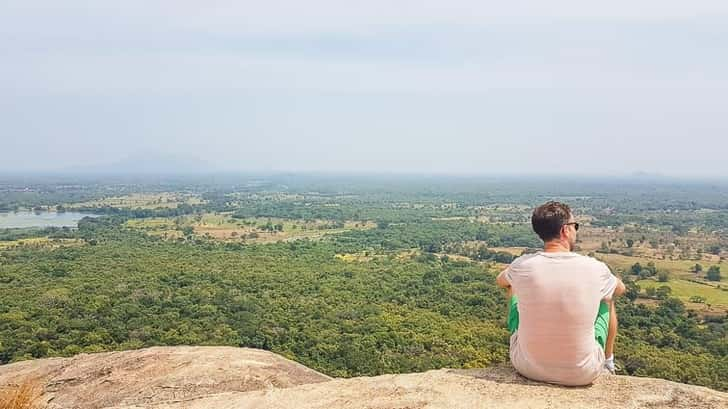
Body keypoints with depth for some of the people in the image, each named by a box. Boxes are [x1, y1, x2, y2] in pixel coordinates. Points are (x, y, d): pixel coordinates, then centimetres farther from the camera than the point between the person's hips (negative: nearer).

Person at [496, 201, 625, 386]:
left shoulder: (522, 265, -14)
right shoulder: (594, 268, -15)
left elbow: (501, 281, 12)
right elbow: (620, 289, 11)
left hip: (528, 368, 1)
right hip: (582, 374, 0)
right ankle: (608, 362, 49)